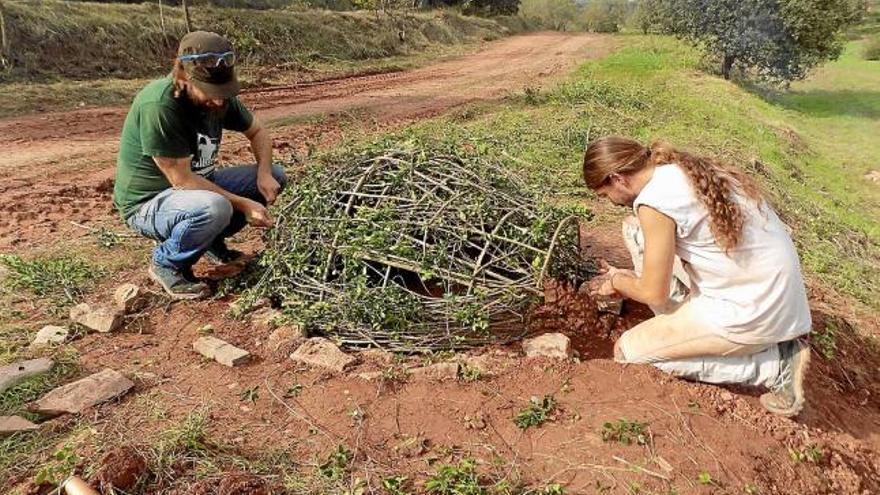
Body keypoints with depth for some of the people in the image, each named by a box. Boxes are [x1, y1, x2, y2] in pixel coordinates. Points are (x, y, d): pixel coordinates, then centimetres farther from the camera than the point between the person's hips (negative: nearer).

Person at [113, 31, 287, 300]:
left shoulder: (218, 97, -8)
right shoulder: (158, 106, -30)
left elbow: (258, 132, 7)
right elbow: (181, 180, -28)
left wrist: (264, 174, -12)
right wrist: (243, 204, -27)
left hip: (199, 185, 8)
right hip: (149, 203, -7)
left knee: (275, 175, -1)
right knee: (214, 208, -39)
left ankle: (212, 242, 10)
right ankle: (166, 264, -8)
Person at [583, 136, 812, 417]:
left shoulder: (653, 200, -21)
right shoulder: (683, 169, 7)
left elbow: (654, 293, -12)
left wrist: (617, 282, 7)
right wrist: (628, 278, 22)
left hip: (753, 312, -9)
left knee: (627, 351, 3)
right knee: (635, 229, 10)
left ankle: (775, 365, 3)